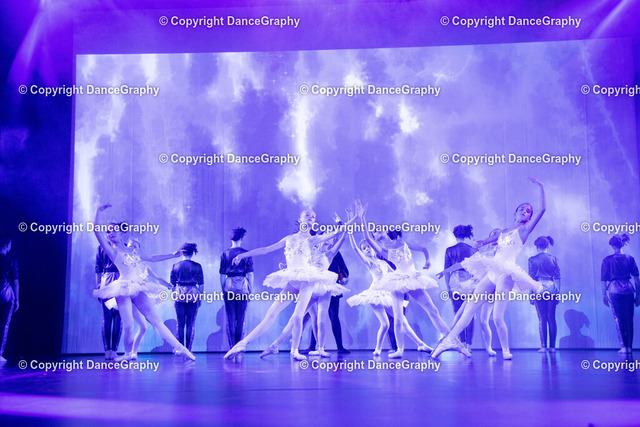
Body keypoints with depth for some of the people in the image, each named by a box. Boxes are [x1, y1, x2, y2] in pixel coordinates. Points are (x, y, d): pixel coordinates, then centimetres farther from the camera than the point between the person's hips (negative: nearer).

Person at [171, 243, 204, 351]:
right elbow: (201, 284, 1)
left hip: (179, 294, 1)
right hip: (193, 294, -1)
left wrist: (174, 295, 19)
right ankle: (188, 350, 2)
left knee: (180, 324, 9)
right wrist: (200, 298, 10)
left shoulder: (175, 266, 3)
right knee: (191, 324, 4)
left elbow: (172, 283, 8)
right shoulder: (197, 266, -1)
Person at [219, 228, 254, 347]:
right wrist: (250, 290, 6)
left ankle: (232, 346, 3)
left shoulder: (225, 254, 4)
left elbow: (222, 275, 6)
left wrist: (223, 290, 13)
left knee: (230, 318, 5)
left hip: (229, 285, 1)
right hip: (243, 285, -1)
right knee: (241, 318, 5)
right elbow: (250, 274, -1)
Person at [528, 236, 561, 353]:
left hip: (539, 289, -2)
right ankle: (552, 346, 5)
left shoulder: (532, 260, 0)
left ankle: (543, 346, -2)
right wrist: (557, 292, 11)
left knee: (542, 319, 1)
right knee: (552, 318, 5)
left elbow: (531, 278, 0)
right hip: (551, 289, 2)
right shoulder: (553, 259, 6)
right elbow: (557, 277, 6)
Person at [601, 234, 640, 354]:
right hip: (628, 290, 2)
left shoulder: (607, 260, 1)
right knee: (629, 319, 8)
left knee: (619, 319, 2)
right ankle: (629, 347, 8)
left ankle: (624, 347, -3)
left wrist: (604, 295, 9)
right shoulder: (630, 258, 5)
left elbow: (604, 280, 2)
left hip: (614, 290, -2)